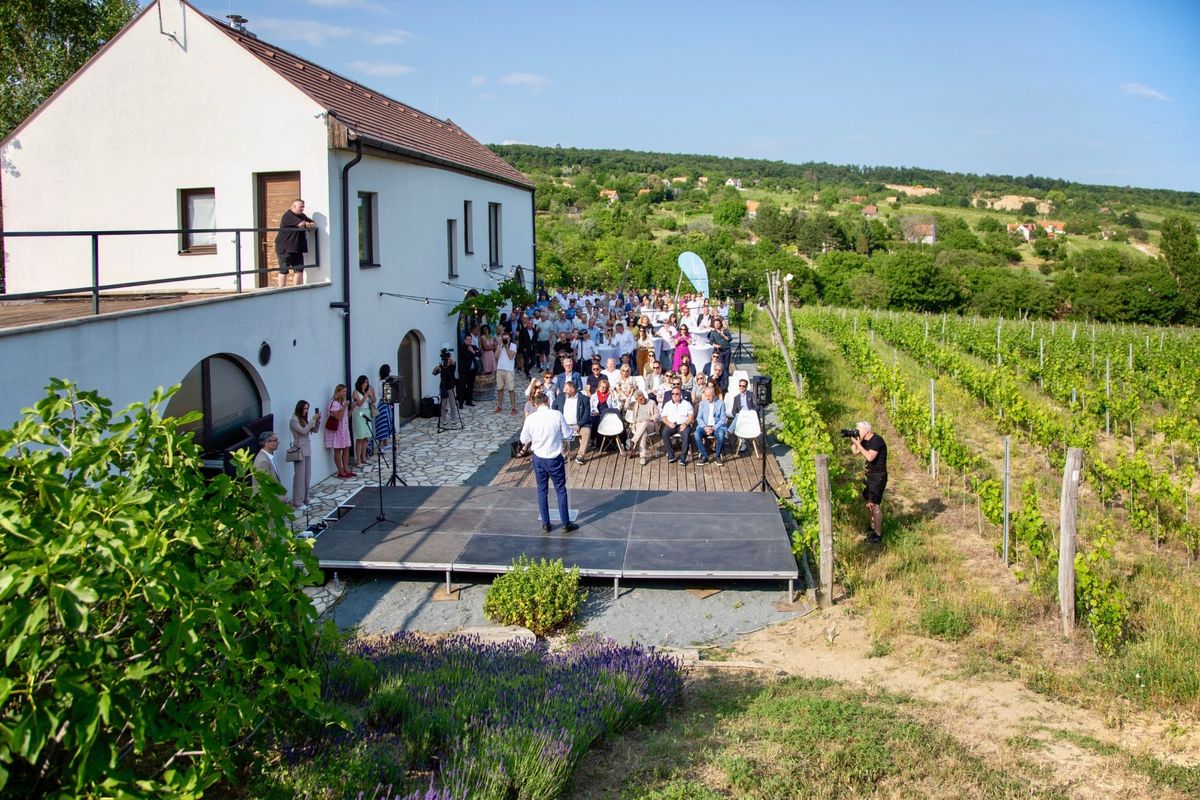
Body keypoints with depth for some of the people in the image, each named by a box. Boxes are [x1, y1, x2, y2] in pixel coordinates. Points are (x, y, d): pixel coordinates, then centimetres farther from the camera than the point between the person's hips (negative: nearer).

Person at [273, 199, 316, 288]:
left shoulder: (302, 216, 16)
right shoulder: (288, 216, -13)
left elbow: (314, 224, 13)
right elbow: (302, 224, -23)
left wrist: (309, 225, -10)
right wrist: (309, 225, -1)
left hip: (297, 248, 8)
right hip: (285, 248, -8)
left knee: (299, 269, 4)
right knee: (284, 270, -3)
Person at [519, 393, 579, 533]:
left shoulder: (530, 418, -8)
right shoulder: (557, 415, -12)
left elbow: (523, 440, 1)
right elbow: (568, 435, -5)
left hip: (538, 458, 1)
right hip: (555, 458, -1)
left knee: (542, 490, 14)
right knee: (561, 490, 9)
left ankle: (545, 523, 19)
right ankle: (566, 524, 13)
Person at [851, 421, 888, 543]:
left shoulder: (877, 440, -21)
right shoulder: (865, 441, 6)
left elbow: (870, 457, -30)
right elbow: (855, 452, 13)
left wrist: (858, 443, -26)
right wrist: (852, 440, -3)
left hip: (878, 476, -9)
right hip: (870, 475, 9)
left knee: (875, 505, -10)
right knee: (869, 503, 16)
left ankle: (878, 535, -4)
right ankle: (873, 528, 31)